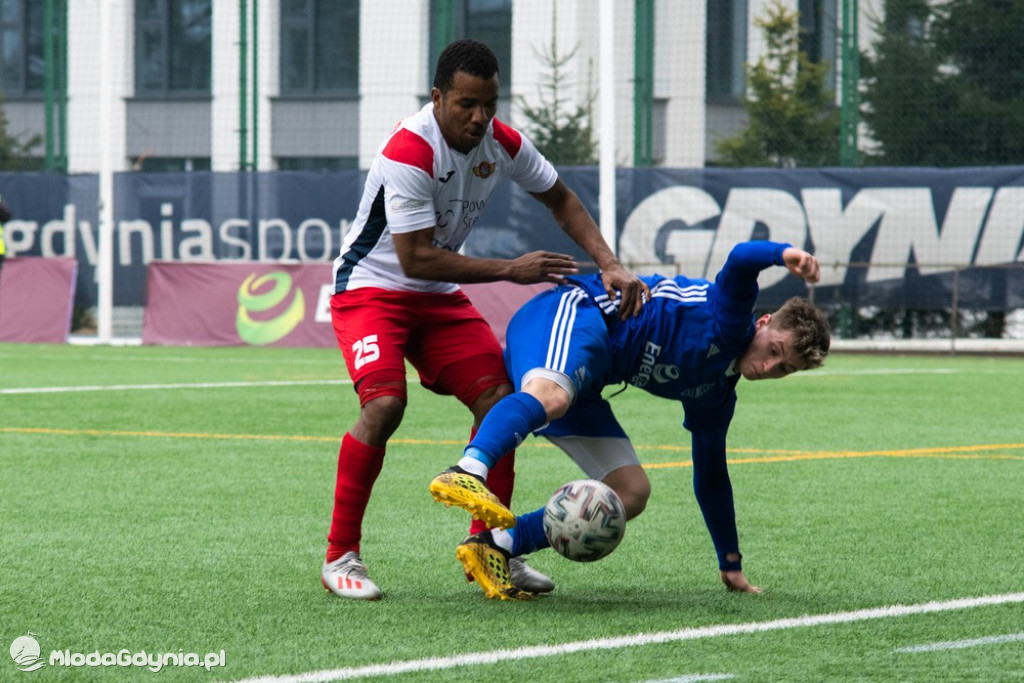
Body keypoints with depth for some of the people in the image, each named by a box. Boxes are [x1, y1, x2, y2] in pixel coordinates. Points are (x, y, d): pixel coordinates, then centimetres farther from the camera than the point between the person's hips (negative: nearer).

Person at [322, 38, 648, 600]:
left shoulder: (502, 143, -8)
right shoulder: (409, 152, -28)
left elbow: (560, 200, 9)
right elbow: (416, 261, -28)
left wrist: (608, 265, -5)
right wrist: (510, 270, -26)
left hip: (440, 297, 7)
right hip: (372, 288, -6)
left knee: (499, 396, -7)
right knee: (385, 403, -27)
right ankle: (339, 556, -16)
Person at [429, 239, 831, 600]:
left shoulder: (715, 393, 20)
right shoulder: (731, 315, -2)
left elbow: (710, 477, 31)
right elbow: (740, 260, -25)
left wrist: (731, 564, 32)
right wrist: (784, 254, -46)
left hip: (577, 380, 9)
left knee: (632, 494, -1)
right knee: (551, 396, -42)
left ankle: (498, 546, -10)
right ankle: (468, 471, -69)